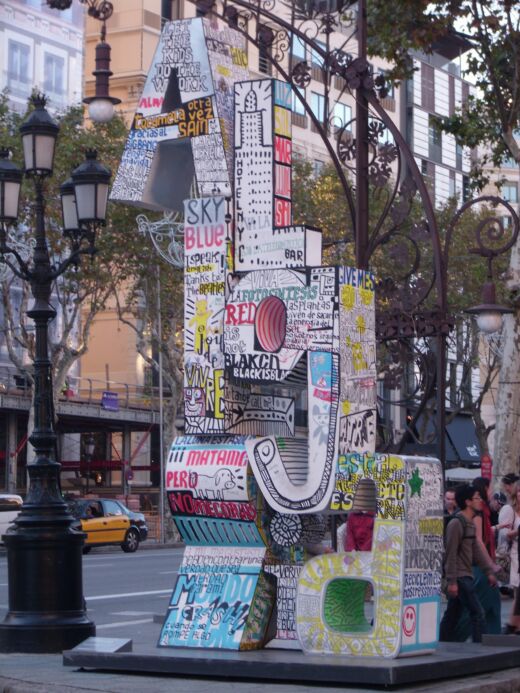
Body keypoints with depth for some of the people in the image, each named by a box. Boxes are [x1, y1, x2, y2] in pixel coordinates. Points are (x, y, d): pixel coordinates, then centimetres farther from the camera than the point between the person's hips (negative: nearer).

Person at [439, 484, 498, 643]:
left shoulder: (470, 523, 14)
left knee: (452, 616, 12)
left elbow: (476, 550, 17)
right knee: (478, 614, -9)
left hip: (465, 576, 9)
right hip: (459, 577, -9)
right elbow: (451, 554, -18)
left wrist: (489, 571, 13)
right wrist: (452, 581, -21)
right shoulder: (456, 523, -15)